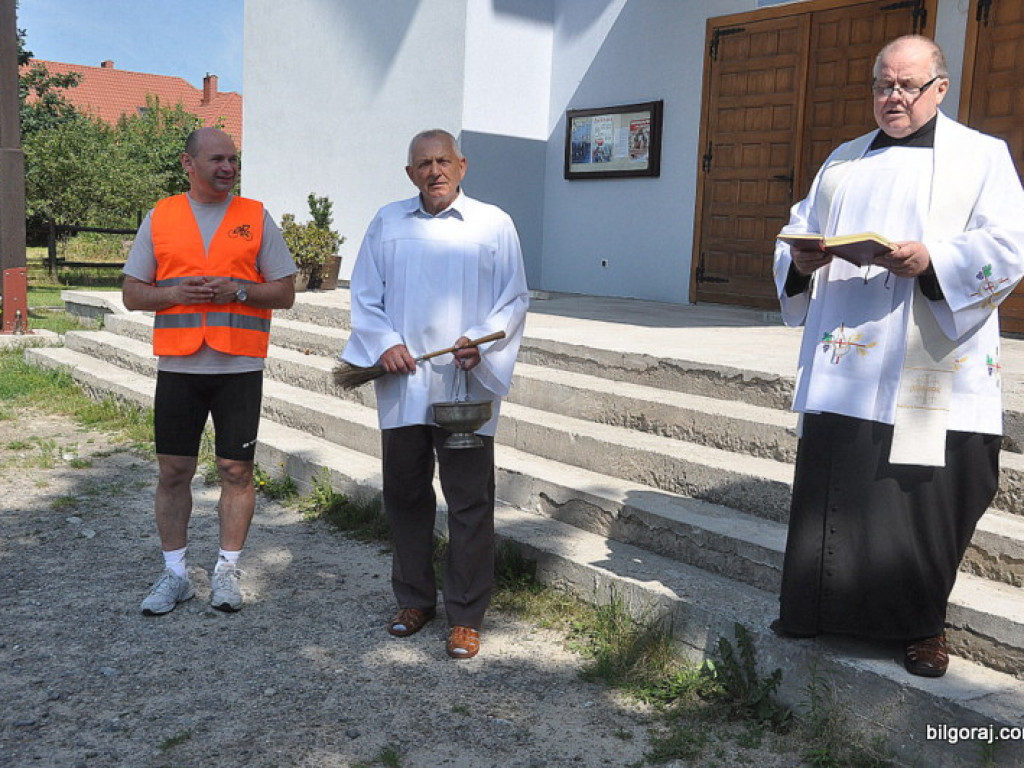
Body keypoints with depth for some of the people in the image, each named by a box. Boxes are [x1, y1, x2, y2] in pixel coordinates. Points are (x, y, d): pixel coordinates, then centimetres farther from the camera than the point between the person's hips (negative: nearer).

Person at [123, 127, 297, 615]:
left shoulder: (255, 218, 5)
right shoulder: (160, 218, 9)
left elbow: (285, 293, 3)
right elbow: (133, 293, 9)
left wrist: (237, 290, -13)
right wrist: (176, 292, -10)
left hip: (239, 367, -1)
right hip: (177, 367, 1)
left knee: (236, 470, 2)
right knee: (173, 470, 6)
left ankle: (228, 570, 17)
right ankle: (174, 573, 20)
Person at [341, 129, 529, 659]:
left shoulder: (494, 225, 4)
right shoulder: (388, 223, 10)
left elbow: (515, 299, 3)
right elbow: (364, 294, 10)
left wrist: (482, 341, -14)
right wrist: (384, 342, -7)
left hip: (467, 385, -2)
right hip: (402, 384, 3)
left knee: (470, 503, 1)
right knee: (404, 495, 12)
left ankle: (465, 617, 14)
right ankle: (414, 599, 30)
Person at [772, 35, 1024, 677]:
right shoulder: (843, 162, 19)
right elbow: (802, 230, 18)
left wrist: (934, 261, -21)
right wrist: (800, 261, -5)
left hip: (933, 371, -3)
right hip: (846, 366, 4)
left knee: (928, 495, 0)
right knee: (835, 487, 4)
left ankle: (921, 624, 17)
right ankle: (826, 606, 19)